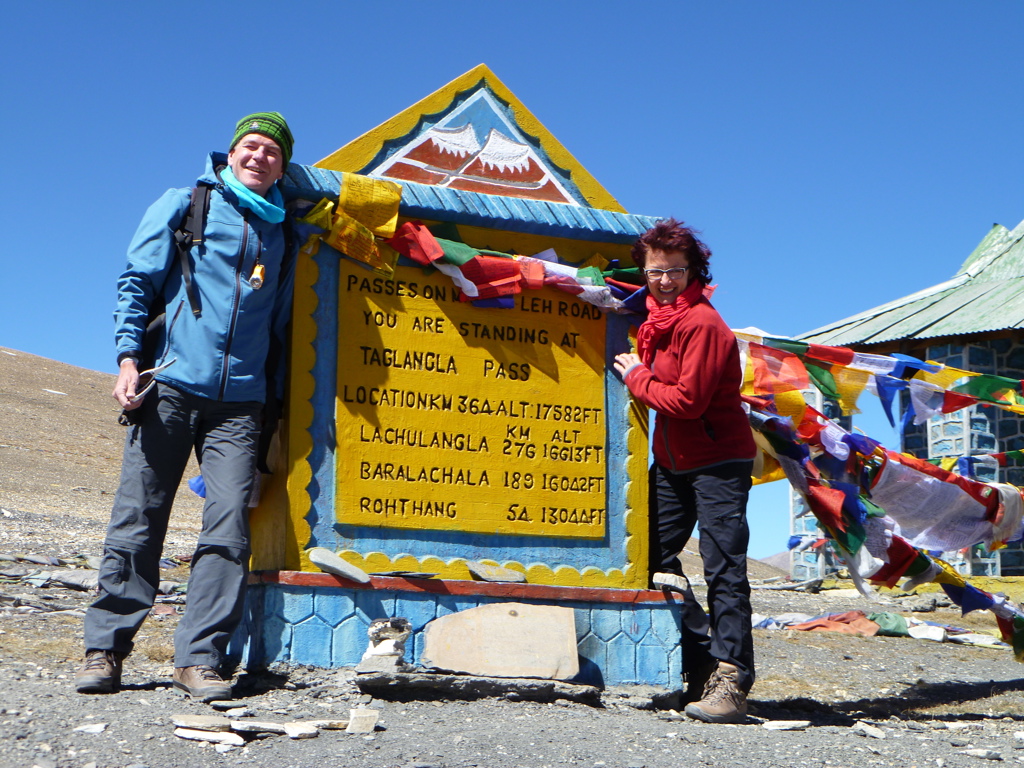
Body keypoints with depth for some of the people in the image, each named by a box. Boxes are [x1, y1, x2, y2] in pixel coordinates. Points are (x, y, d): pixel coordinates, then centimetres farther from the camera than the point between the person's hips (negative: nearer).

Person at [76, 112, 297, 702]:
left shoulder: (280, 235, 19)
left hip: (240, 402, 2)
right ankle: (106, 648, 8)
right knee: (138, 520, -1)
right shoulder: (183, 205, 10)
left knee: (229, 525, -8)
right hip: (170, 386, -2)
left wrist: (277, 397, 18)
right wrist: (129, 358, -6)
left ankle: (199, 659, -5)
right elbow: (137, 282, 6)